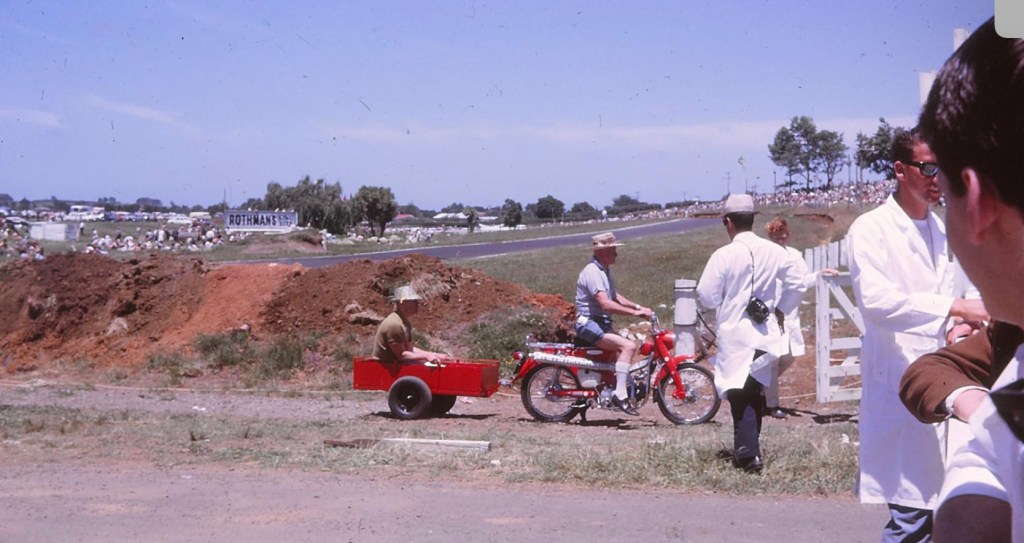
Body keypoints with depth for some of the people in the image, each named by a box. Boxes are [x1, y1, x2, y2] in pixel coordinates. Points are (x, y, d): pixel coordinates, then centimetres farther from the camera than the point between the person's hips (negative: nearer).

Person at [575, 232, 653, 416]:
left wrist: (638, 307, 8)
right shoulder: (592, 272, -17)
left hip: (601, 323, 10)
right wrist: (634, 312, -26)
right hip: (589, 323, -10)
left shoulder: (604, 270, 16)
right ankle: (620, 395, -25)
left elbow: (615, 296, 22)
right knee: (628, 346, -23)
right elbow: (605, 304, -26)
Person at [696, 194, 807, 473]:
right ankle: (748, 447, 27)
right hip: (766, 334, 4)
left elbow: (707, 297, -9)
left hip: (735, 335, -4)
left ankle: (748, 455, -9)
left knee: (740, 395, 0)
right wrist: (780, 310, 15)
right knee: (756, 392, 17)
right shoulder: (775, 252, 0)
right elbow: (797, 285, 4)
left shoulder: (724, 255, -12)